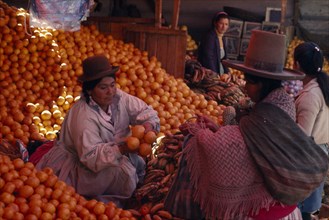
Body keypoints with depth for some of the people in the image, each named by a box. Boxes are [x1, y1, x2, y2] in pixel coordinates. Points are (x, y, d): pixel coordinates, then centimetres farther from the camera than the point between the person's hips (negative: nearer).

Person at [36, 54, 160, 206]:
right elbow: (91, 157, -34)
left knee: (138, 164, -4)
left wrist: (148, 124, -33)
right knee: (123, 171, -25)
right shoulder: (83, 116, -31)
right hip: (78, 166, -8)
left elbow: (145, 111, -10)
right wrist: (122, 149, -46)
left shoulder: (118, 97, -11)